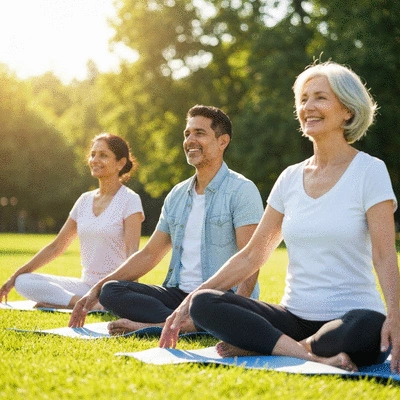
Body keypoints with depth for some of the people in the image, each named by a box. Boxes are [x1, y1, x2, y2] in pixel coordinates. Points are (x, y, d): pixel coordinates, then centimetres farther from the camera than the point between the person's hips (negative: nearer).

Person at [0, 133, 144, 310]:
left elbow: (132, 252, -15)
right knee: (23, 281, -13)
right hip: (86, 285, 8)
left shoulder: (129, 200, -5)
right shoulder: (85, 200, 13)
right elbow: (56, 247, 18)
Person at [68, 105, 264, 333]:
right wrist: (97, 289, 12)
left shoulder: (242, 190, -4)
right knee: (110, 290, -15)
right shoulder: (177, 195, 17)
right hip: (179, 294, 7)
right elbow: (150, 255, 21)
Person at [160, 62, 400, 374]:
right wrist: (191, 300, 4)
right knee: (203, 304, -18)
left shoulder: (369, 170, -2)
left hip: (349, 318, -4)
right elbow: (252, 255, 13)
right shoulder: (291, 178, 12)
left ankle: (257, 347, -19)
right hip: (294, 317, 5)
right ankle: (315, 357, -25)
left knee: (368, 327, -40)